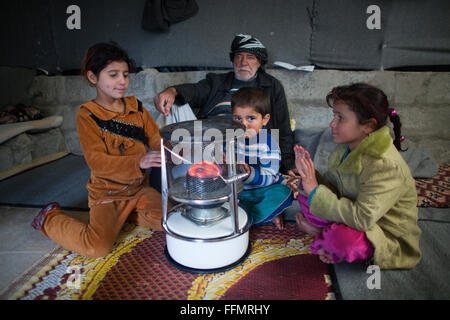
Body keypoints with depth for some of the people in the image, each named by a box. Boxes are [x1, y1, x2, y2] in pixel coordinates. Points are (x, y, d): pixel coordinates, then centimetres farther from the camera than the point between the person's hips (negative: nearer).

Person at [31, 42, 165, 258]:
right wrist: (138, 162, -39)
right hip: (107, 194, -4)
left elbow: (156, 140, -1)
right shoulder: (87, 116, -11)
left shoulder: (136, 107, 4)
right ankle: (49, 218, 11)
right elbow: (96, 160, -22)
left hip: (139, 188, 5)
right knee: (96, 247, -20)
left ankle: (127, 214, 16)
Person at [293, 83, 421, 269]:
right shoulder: (346, 148, -5)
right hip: (352, 216, 7)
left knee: (342, 238, -37)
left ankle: (318, 232, -4)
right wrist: (311, 177, -21)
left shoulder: (386, 165, -30)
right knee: (307, 191, -2)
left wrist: (316, 191, -33)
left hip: (389, 240, -7)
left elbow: (362, 218, -35)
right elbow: (332, 187, 0)